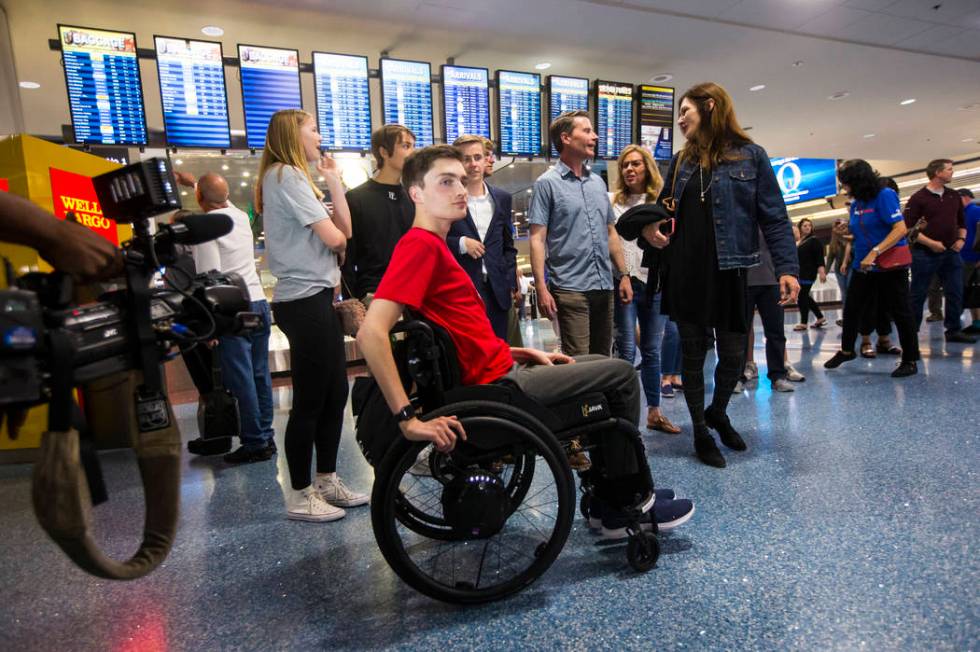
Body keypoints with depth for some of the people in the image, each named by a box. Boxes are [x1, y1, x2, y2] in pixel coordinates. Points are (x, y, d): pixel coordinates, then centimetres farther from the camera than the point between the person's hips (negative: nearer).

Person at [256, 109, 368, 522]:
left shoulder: (296, 177, 21)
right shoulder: (285, 176, -10)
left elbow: (345, 227, 11)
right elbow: (333, 237, -17)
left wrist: (333, 179, 6)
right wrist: (338, 239, 5)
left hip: (315, 298, 10)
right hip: (305, 301, -10)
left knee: (334, 393, 13)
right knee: (310, 401, -3)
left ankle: (327, 481, 25)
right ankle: (300, 496, 11)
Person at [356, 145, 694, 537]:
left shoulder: (432, 246, 11)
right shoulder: (420, 245, -18)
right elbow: (371, 332, -31)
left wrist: (519, 352, 11)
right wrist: (409, 419, -33)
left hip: (502, 369, 10)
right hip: (497, 384, -10)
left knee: (603, 364, 22)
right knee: (621, 374, 0)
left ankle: (612, 503, 25)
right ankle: (633, 501, 17)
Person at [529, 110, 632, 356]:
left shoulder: (598, 182, 15)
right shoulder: (547, 183, -4)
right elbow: (537, 239, -9)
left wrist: (623, 275, 14)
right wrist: (541, 287, -17)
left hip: (604, 286, 6)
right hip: (570, 288, -6)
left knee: (602, 358, 13)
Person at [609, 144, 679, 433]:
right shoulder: (612, 201, 5)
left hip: (655, 282, 3)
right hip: (624, 281, -3)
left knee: (652, 351, 9)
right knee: (627, 351, -4)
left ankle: (654, 412, 19)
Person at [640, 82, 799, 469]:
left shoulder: (750, 156, 0)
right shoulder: (681, 162, 12)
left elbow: (774, 217, -3)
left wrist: (787, 267, -12)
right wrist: (651, 229, -7)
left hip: (728, 273, -2)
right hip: (683, 273, 3)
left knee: (733, 354, 7)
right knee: (692, 354, 8)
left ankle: (718, 413, 35)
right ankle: (700, 431, 23)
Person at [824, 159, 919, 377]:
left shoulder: (884, 195, -13)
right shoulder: (855, 204, 9)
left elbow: (901, 229, -22)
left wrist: (875, 252, -29)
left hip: (889, 266, -7)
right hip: (862, 267, 7)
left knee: (900, 313, 2)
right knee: (851, 309, 10)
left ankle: (910, 361, 15)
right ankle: (846, 350, 28)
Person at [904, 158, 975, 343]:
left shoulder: (954, 196, 12)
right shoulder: (918, 198, -6)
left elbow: (961, 222, 21)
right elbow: (908, 227, -12)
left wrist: (961, 239, 3)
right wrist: (930, 243, -17)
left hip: (951, 252, 6)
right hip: (925, 253, -6)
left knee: (955, 293, 6)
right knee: (918, 294, 0)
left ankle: (953, 331, 16)